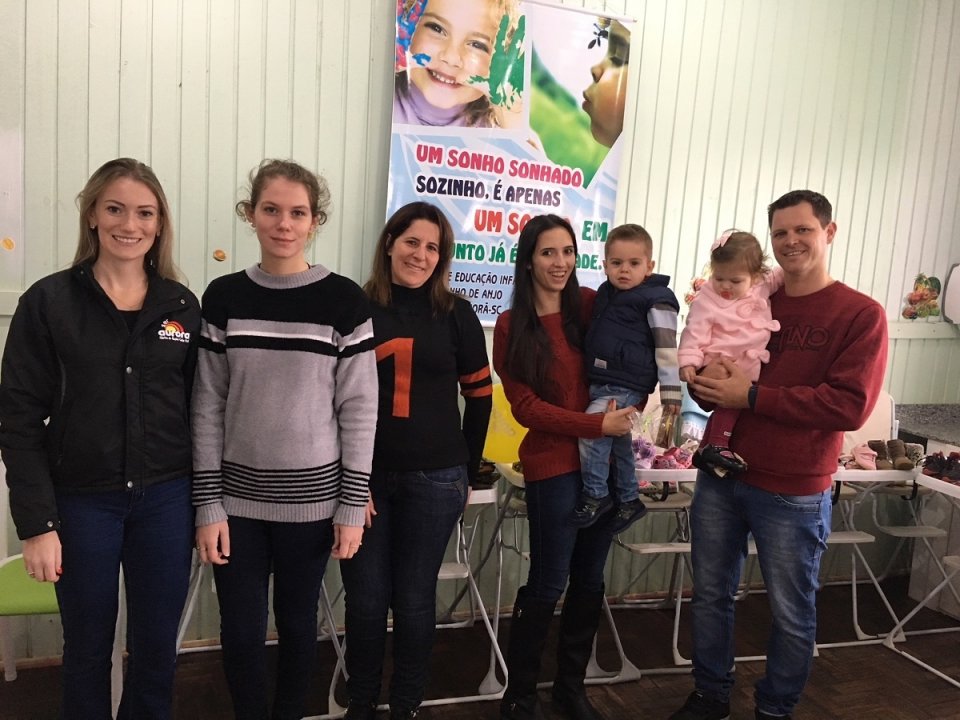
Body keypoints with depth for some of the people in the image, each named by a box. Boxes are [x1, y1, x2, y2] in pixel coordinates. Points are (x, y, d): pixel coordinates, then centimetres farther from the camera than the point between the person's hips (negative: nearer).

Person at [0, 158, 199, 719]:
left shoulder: (184, 306, 2)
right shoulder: (48, 302, -5)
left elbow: (199, 410, 5)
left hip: (166, 499, 2)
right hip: (81, 501, -1)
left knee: (158, 648, 12)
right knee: (88, 649, 14)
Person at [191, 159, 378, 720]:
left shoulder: (345, 301, -6)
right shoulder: (223, 298, 0)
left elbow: (360, 409, -5)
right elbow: (208, 406, 1)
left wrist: (353, 504, -6)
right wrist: (208, 504, -2)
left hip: (312, 497, -1)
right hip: (238, 495, 2)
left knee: (298, 623, 14)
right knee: (241, 631, 10)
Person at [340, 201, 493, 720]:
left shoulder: (456, 313, 2)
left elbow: (480, 394, 7)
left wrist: (467, 470, 7)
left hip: (434, 480, 0)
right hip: (364, 476, 0)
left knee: (414, 599, 11)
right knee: (365, 600, 9)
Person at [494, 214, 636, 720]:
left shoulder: (592, 306, 2)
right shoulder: (512, 326, -5)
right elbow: (526, 407, -9)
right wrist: (597, 424, -16)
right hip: (553, 465, -4)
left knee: (589, 581, 14)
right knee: (547, 585, 2)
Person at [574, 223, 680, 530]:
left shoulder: (655, 300, -12)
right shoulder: (605, 293, 10)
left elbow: (666, 348, -13)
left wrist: (670, 390, -14)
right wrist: (593, 379, 29)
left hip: (626, 386, -8)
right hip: (600, 382, 8)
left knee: (591, 430, -20)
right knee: (617, 439, 16)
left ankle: (595, 494, -5)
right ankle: (629, 499, 31)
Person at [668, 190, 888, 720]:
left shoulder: (861, 315, -6)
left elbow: (849, 406, -16)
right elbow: (706, 362, 16)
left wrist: (751, 397, -18)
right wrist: (703, 379, -10)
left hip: (793, 493, -4)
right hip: (720, 477, 5)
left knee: (791, 612, 12)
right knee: (711, 594, 15)